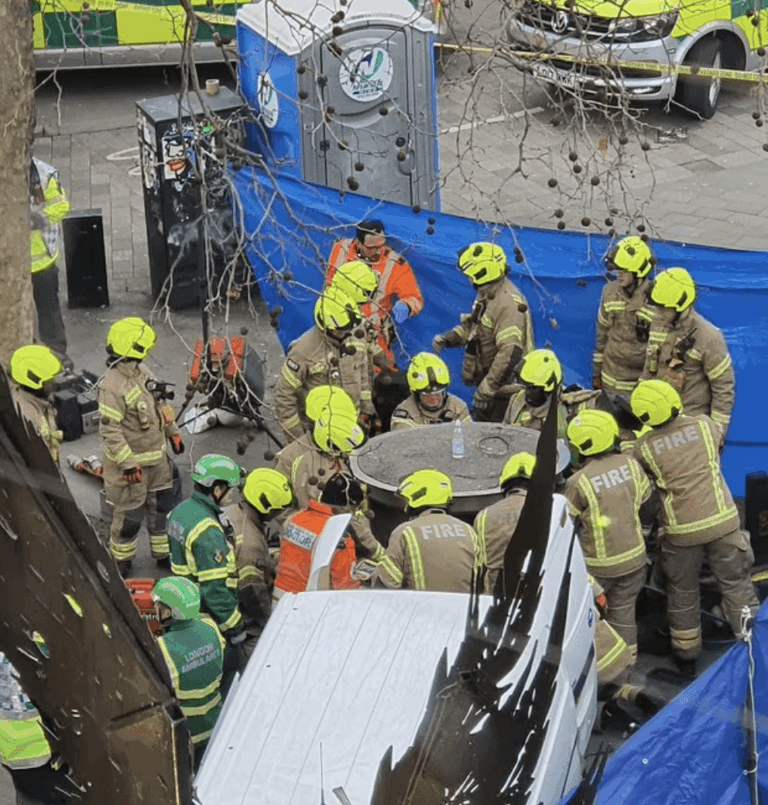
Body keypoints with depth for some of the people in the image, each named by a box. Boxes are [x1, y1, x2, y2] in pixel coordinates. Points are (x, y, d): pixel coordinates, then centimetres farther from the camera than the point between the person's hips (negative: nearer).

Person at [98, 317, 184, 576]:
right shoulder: (112, 386, -26)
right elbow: (110, 430, -25)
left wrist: (173, 432, 18)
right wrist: (128, 464, -25)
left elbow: (159, 404, 17)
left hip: (157, 457, 8)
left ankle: (164, 551, 35)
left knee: (162, 505, 19)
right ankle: (121, 558, 25)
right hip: (130, 461, -8)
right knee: (129, 514, 5)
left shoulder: (141, 371, 2)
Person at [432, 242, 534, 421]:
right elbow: (473, 326, 26)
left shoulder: (507, 303, -24)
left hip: (504, 389, -10)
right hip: (489, 382, 10)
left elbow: (510, 352, -31)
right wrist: (448, 338, 7)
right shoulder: (487, 296, 10)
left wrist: (487, 389, -30)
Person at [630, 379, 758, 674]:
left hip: (681, 531, -1)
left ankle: (686, 653, 29)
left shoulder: (644, 447, -8)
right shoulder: (704, 425, -1)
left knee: (682, 592, 17)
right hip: (723, 521, 1)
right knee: (736, 584, 12)